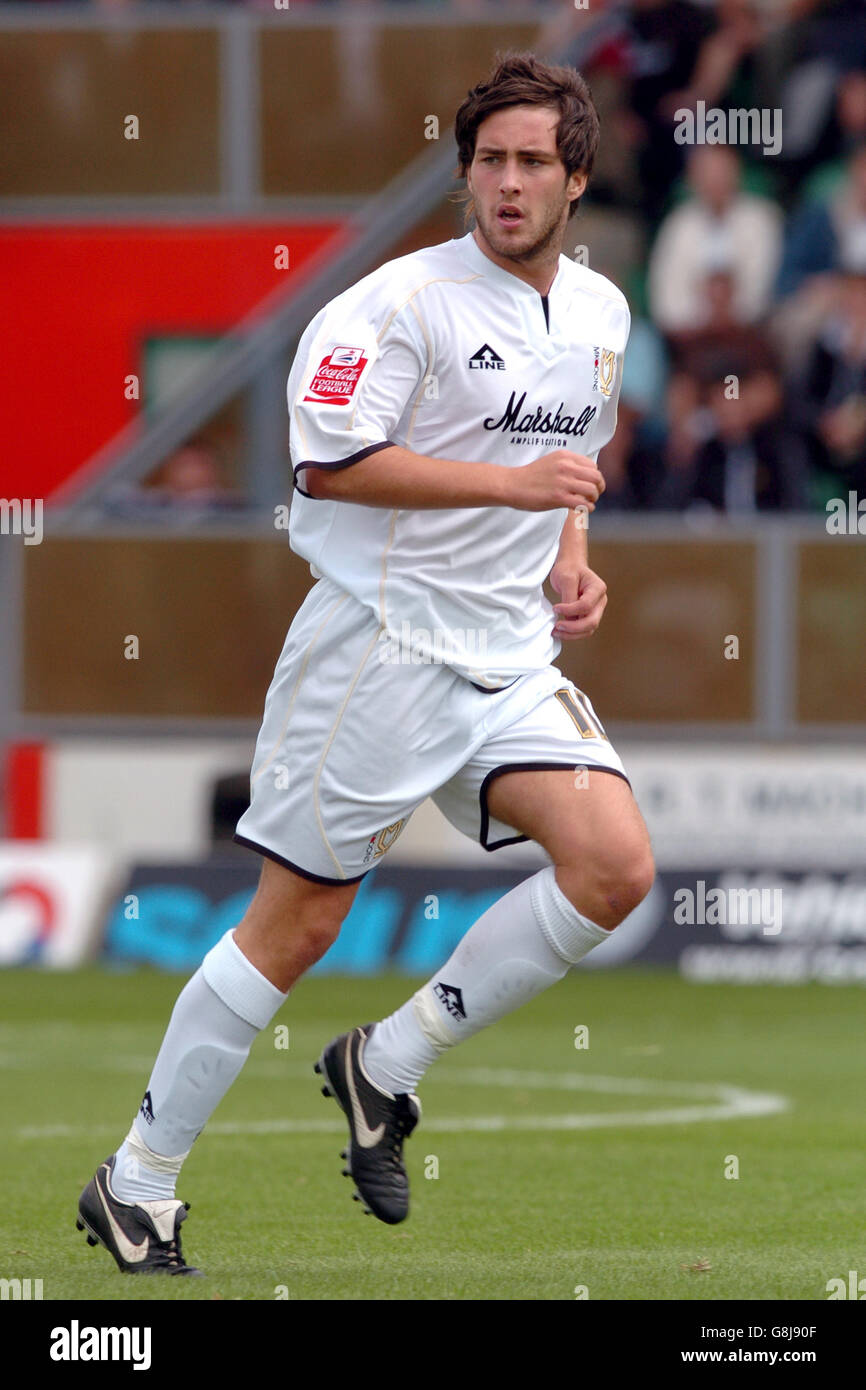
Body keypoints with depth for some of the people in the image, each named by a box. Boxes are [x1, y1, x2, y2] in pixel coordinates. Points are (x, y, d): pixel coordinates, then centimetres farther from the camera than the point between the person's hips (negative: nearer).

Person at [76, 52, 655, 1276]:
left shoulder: (600, 313, 11)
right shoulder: (405, 303, -12)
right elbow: (329, 461, -20)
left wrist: (570, 561, 9)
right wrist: (514, 485, -23)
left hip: (511, 657, 6)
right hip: (381, 643, -6)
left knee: (614, 866, -13)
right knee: (298, 922, -4)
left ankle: (385, 1065, 2)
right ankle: (138, 1185, 9)